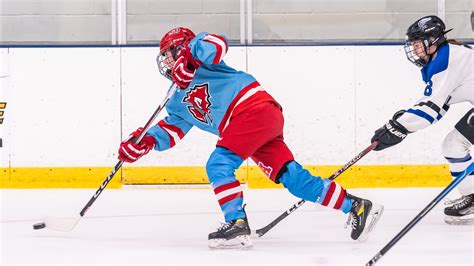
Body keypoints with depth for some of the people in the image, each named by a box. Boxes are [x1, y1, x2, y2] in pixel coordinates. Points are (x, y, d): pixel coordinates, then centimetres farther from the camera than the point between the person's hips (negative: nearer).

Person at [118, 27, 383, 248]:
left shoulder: (196, 48, 3)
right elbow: (172, 130, 24)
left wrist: (188, 58, -30)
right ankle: (356, 206, 3)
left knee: (218, 165, -15)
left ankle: (237, 224, -17)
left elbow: (217, 43, -17)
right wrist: (146, 142, 9)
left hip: (254, 109, -9)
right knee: (293, 177, 1)